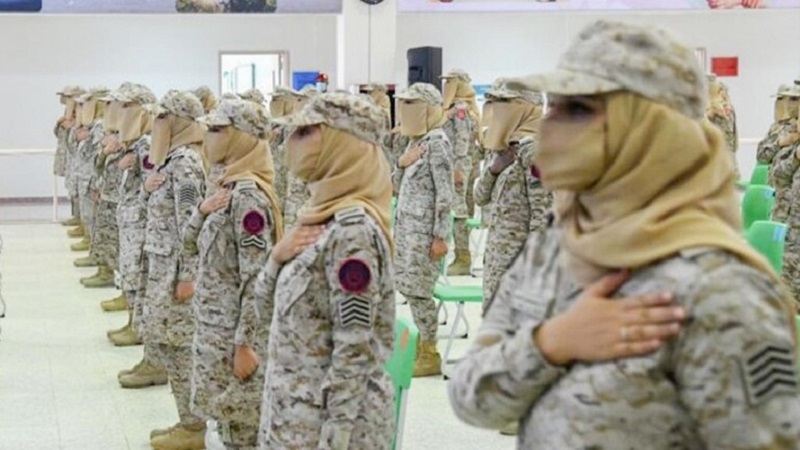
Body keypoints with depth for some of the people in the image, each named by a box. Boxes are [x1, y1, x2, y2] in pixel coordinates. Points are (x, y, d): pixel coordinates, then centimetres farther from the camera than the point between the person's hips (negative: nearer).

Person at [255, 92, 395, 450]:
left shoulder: (353, 227, -20)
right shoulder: (320, 214, 6)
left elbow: (355, 350, -23)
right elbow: (268, 305, 12)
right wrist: (279, 255, -6)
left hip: (330, 413, -8)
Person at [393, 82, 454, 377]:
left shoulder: (436, 142, -13)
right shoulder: (415, 141, 13)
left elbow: (445, 194, -17)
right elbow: (398, 186, 17)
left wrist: (440, 236, -19)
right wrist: (401, 163, -3)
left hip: (424, 229, -8)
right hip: (406, 225, 8)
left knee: (417, 291, -4)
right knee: (408, 288, 11)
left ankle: (430, 355, 6)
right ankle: (422, 346, 22)